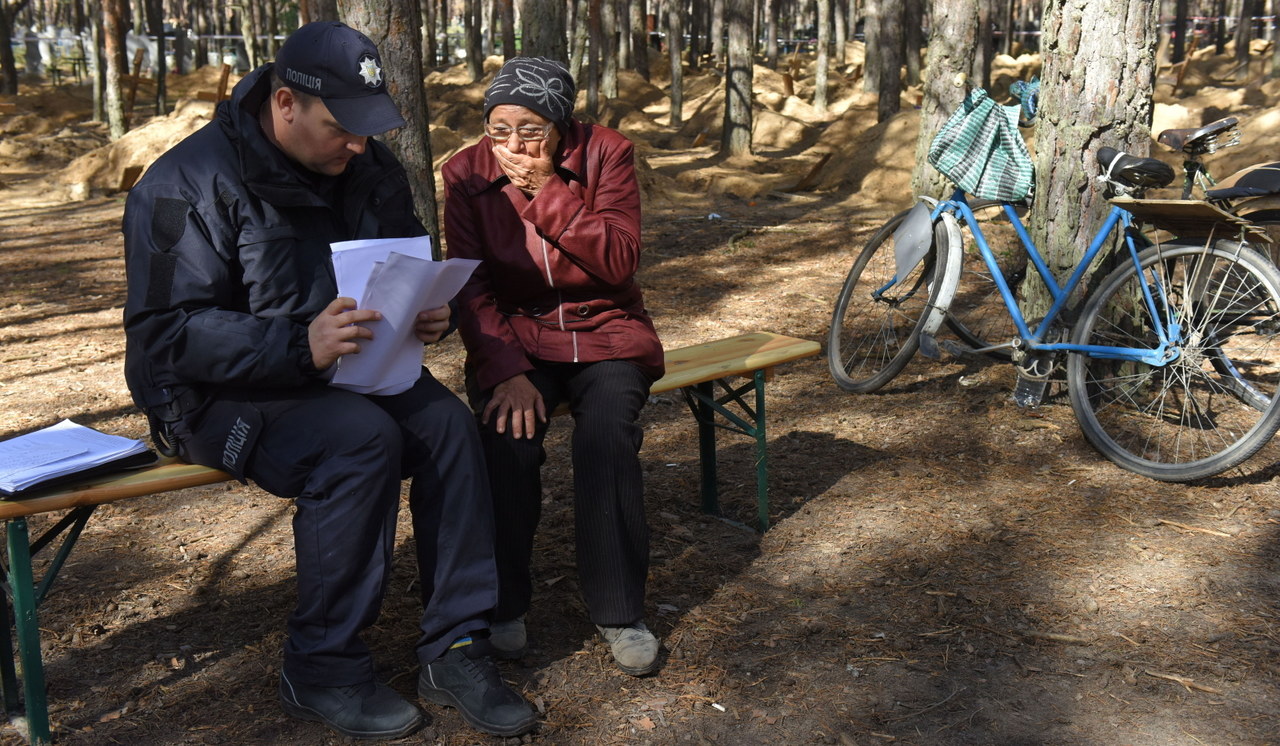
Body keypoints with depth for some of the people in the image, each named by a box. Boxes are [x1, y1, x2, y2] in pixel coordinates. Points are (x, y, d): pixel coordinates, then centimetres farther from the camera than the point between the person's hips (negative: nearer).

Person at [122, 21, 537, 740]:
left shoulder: (370, 167, 4)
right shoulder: (188, 185, -15)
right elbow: (170, 332, -21)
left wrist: (427, 313, -9)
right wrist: (300, 347, -36)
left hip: (347, 369, 6)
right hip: (219, 392, -6)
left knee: (447, 422, -21)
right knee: (362, 439, -32)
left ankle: (455, 648, -12)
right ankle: (322, 672, -16)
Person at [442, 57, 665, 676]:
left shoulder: (605, 153, -6)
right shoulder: (467, 173, -4)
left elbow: (618, 261, -15)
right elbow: (471, 288, -8)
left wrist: (548, 189, -22)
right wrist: (506, 372, -23)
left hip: (604, 330, 0)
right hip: (514, 338, 1)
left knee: (607, 434, -30)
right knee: (507, 439, -29)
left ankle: (620, 612, -13)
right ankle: (504, 604, -7)